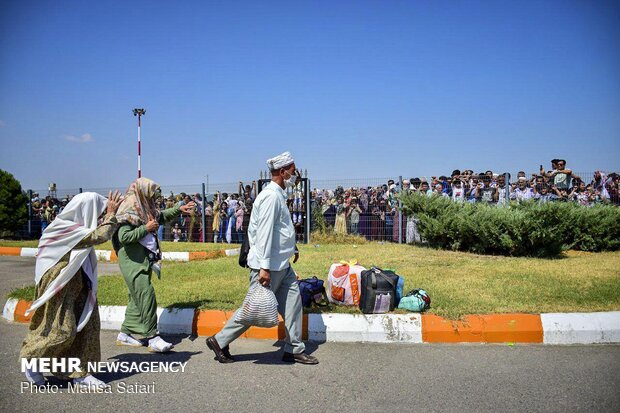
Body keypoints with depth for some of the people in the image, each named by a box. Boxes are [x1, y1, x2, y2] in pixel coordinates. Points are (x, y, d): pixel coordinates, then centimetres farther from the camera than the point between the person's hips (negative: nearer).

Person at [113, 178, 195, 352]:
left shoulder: (143, 209, 12)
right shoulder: (128, 211, -15)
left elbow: (161, 216, 29)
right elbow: (124, 237, -24)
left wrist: (179, 209, 20)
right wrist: (146, 228, -19)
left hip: (143, 260, 10)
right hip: (133, 261, -9)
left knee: (137, 297, 13)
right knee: (146, 296, -11)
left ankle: (126, 333, 22)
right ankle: (152, 338, -7)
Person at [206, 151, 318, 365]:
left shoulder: (279, 195, 14)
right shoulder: (271, 196, -19)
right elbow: (264, 232, -24)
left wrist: (292, 248, 26)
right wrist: (264, 267, -26)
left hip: (282, 265, 10)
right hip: (268, 266, -10)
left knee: (293, 302, 10)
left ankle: (295, 349, 18)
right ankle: (219, 341, 14)